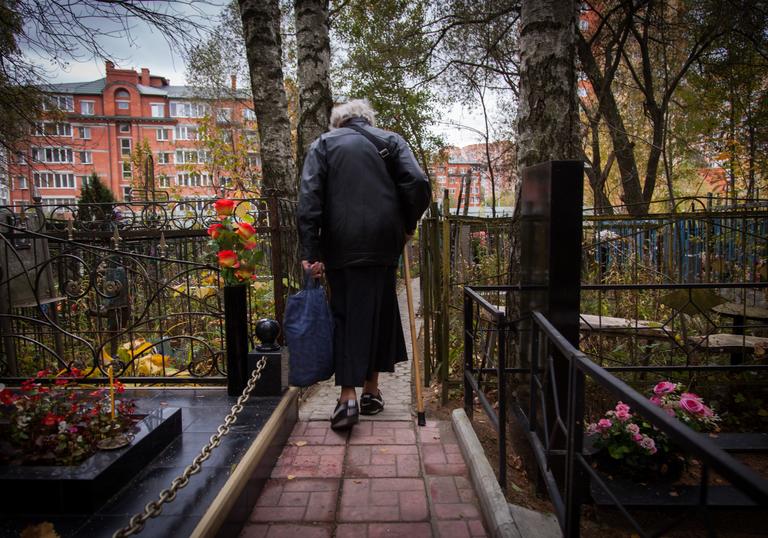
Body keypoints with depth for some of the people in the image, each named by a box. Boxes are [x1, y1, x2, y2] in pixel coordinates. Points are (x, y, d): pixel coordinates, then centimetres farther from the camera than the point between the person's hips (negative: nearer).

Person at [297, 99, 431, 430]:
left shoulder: (323, 144, 10)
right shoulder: (390, 140, 12)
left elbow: (309, 200, -3)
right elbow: (419, 184, -3)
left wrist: (311, 252, -6)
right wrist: (407, 227, 9)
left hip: (340, 245, -1)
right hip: (384, 243, 1)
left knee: (345, 315, 6)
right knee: (380, 311, 12)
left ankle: (348, 397, -2)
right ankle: (371, 390, 21)